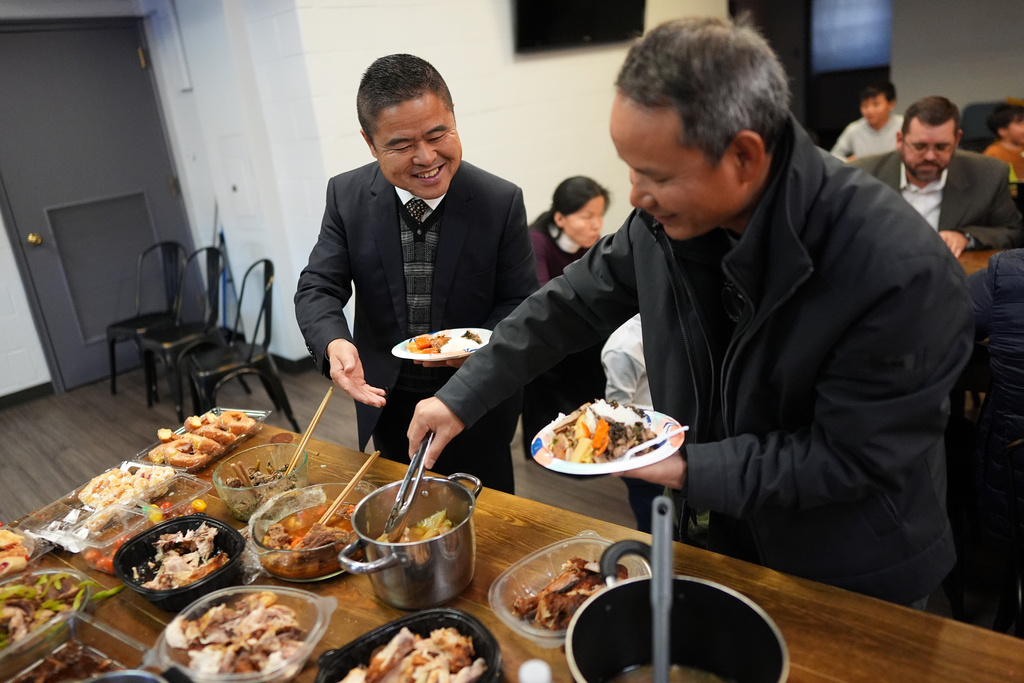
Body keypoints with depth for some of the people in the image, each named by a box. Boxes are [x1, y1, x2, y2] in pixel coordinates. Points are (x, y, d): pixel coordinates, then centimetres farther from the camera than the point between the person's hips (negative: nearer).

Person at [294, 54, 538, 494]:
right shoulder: (347, 196, -10)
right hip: (388, 403, 2)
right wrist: (334, 343, -33)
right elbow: (318, 288, -11)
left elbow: (521, 302, -9)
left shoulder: (502, 202, -16)